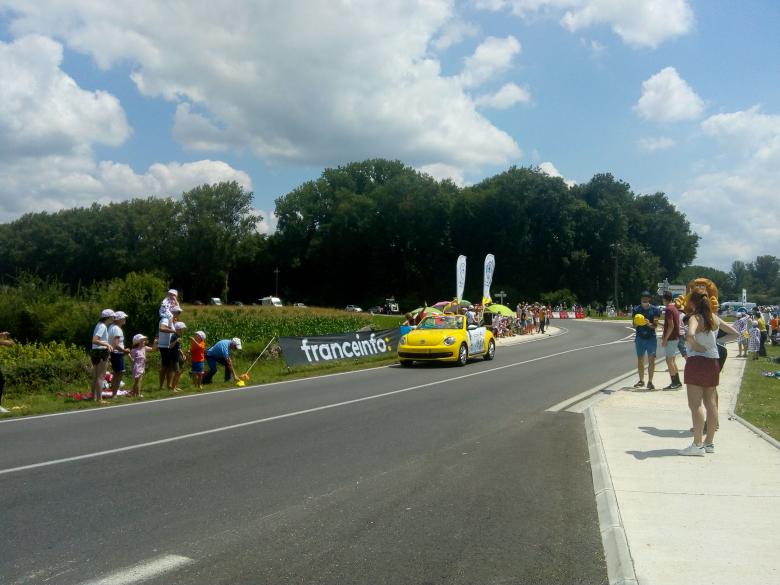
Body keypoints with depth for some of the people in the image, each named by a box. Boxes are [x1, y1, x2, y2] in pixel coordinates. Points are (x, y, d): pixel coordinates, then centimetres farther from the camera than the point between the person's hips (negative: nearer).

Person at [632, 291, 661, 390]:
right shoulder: (636, 310, 3)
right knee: (640, 359, 8)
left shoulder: (655, 310, -1)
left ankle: (650, 382, -3)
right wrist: (637, 323, -22)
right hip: (640, 337, 2)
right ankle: (641, 380, 19)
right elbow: (634, 326, 1)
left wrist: (649, 324, -27)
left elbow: (655, 325, -6)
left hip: (651, 337, -2)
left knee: (651, 360, -7)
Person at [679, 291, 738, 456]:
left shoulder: (695, 318, -13)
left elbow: (690, 335, -33)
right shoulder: (714, 319, 8)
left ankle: (698, 445, -6)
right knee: (711, 403, 12)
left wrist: (695, 346, -16)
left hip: (697, 362, -8)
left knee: (695, 405, -5)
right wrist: (717, 340, 12)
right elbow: (734, 333, 19)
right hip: (713, 362, 8)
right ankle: (709, 442, 20)